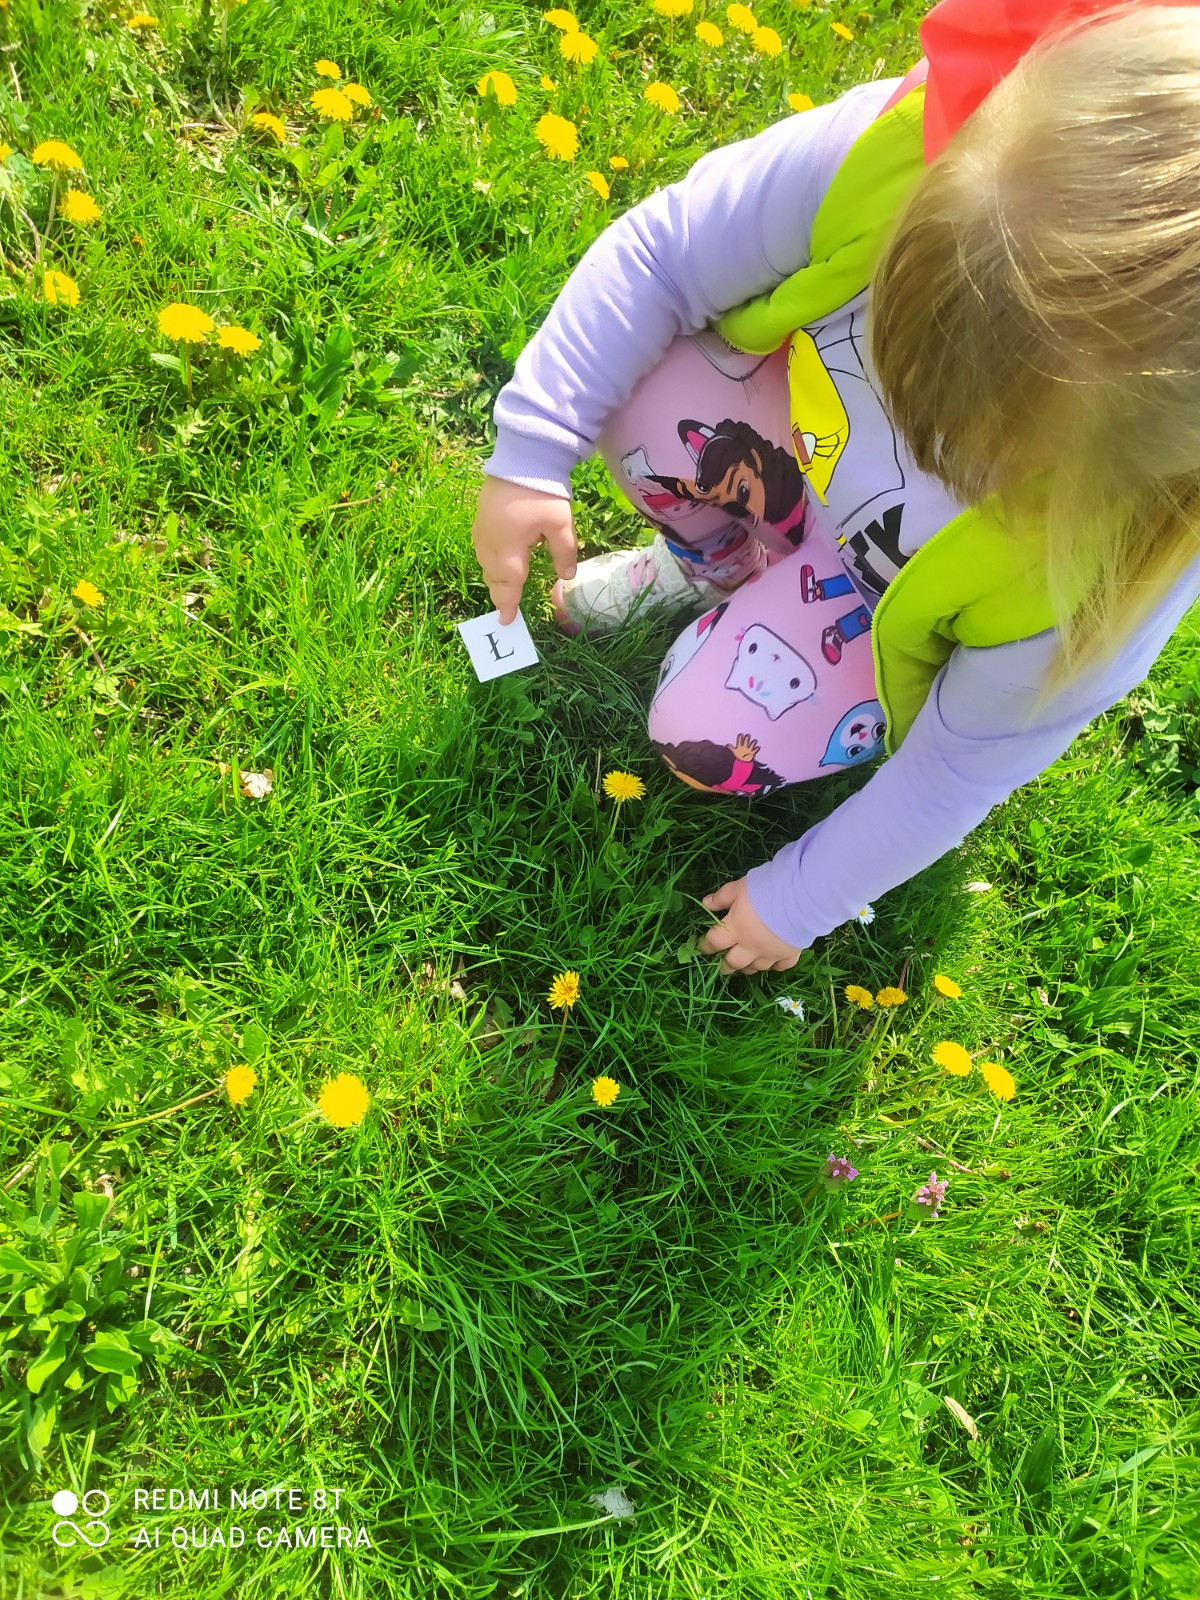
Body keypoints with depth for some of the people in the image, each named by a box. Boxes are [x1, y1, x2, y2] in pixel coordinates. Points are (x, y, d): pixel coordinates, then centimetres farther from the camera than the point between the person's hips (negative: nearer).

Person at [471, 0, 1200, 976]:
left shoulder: (1109, 570, -39)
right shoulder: (895, 147, -37)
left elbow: (963, 767, -22)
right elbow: (660, 255, -21)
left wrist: (799, 901, -10)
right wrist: (531, 452, -24)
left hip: (900, 609, -3)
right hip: (805, 424, 3)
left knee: (707, 739, -17)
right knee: (635, 388, -21)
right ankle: (719, 565, 11)